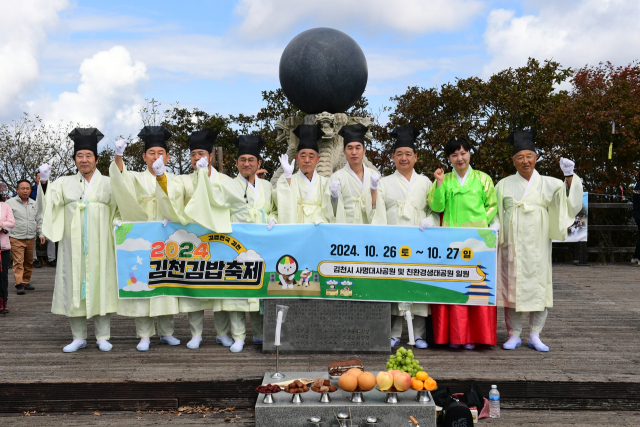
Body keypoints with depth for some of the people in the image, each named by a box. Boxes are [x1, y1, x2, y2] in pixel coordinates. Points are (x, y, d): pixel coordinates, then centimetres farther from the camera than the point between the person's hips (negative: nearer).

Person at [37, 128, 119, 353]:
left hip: (99, 246, -1)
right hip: (73, 246, 2)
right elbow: (47, 203, -3)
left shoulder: (107, 183, 6)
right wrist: (44, 183, -22)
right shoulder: (64, 183, 10)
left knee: (100, 285, 0)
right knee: (74, 286, 3)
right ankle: (79, 337, 13)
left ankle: (103, 336, 8)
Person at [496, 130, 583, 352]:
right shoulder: (504, 185, 8)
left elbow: (569, 200, -6)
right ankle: (514, 335, 11)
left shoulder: (548, 184, 7)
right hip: (511, 246, 0)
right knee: (512, 288, 1)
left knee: (538, 288, 1)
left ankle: (535, 336, 12)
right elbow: (495, 214, 9)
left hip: (537, 247, 0)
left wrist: (569, 177, -20)